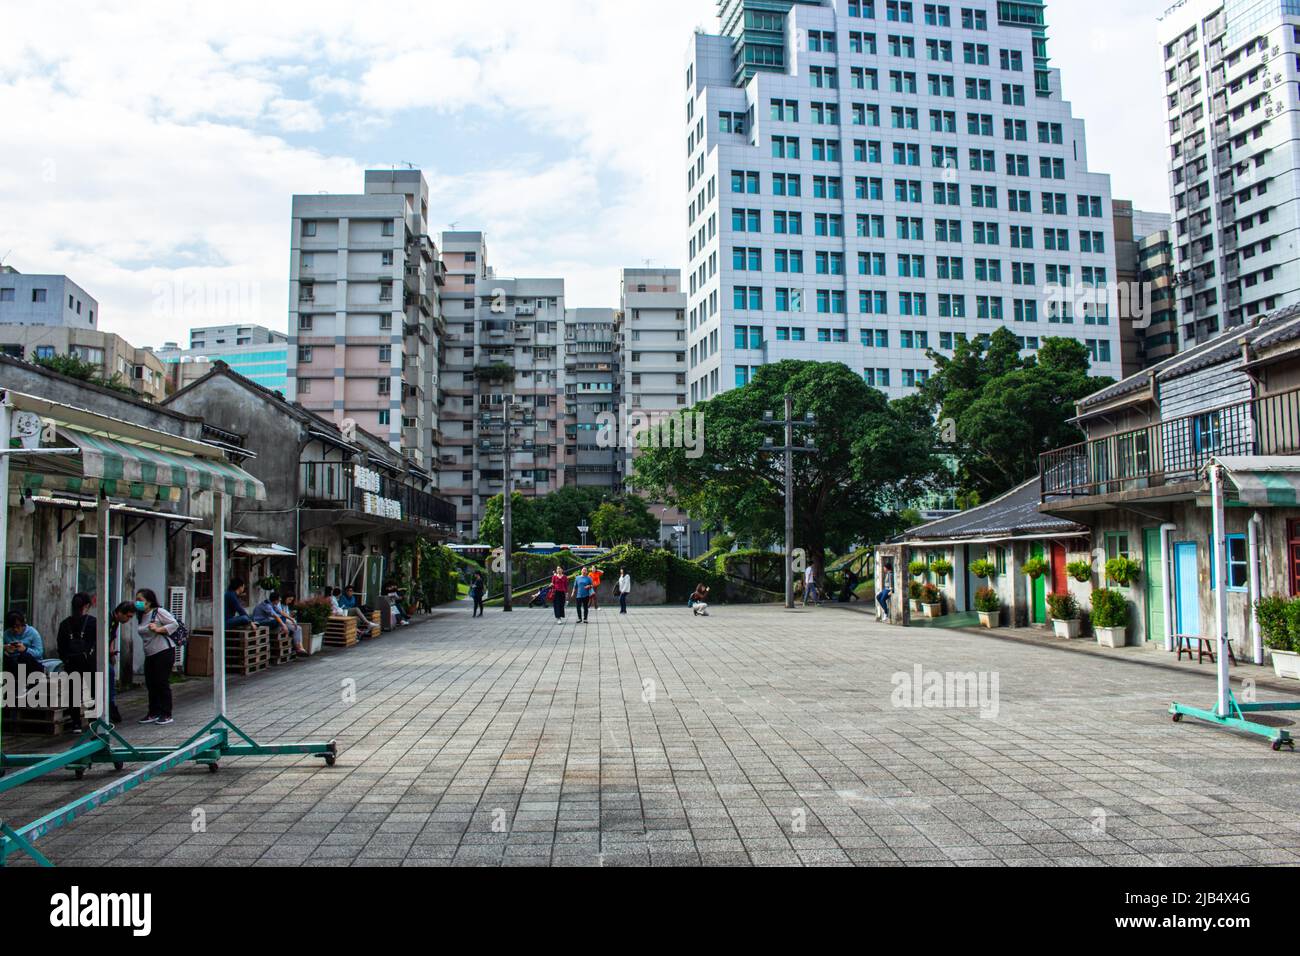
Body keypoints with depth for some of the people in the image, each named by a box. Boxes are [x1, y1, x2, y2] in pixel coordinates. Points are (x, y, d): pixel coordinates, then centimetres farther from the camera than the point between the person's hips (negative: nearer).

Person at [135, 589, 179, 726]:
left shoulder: (158, 612, -8)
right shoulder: (140, 616, 14)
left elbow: (175, 623, -13)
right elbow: (140, 631, 22)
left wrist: (159, 629, -20)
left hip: (164, 652, -8)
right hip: (149, 654, 8)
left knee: (162, 683, -5)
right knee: (150, 684, 9)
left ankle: (166, 715, 2)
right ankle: (154, 714, 19)